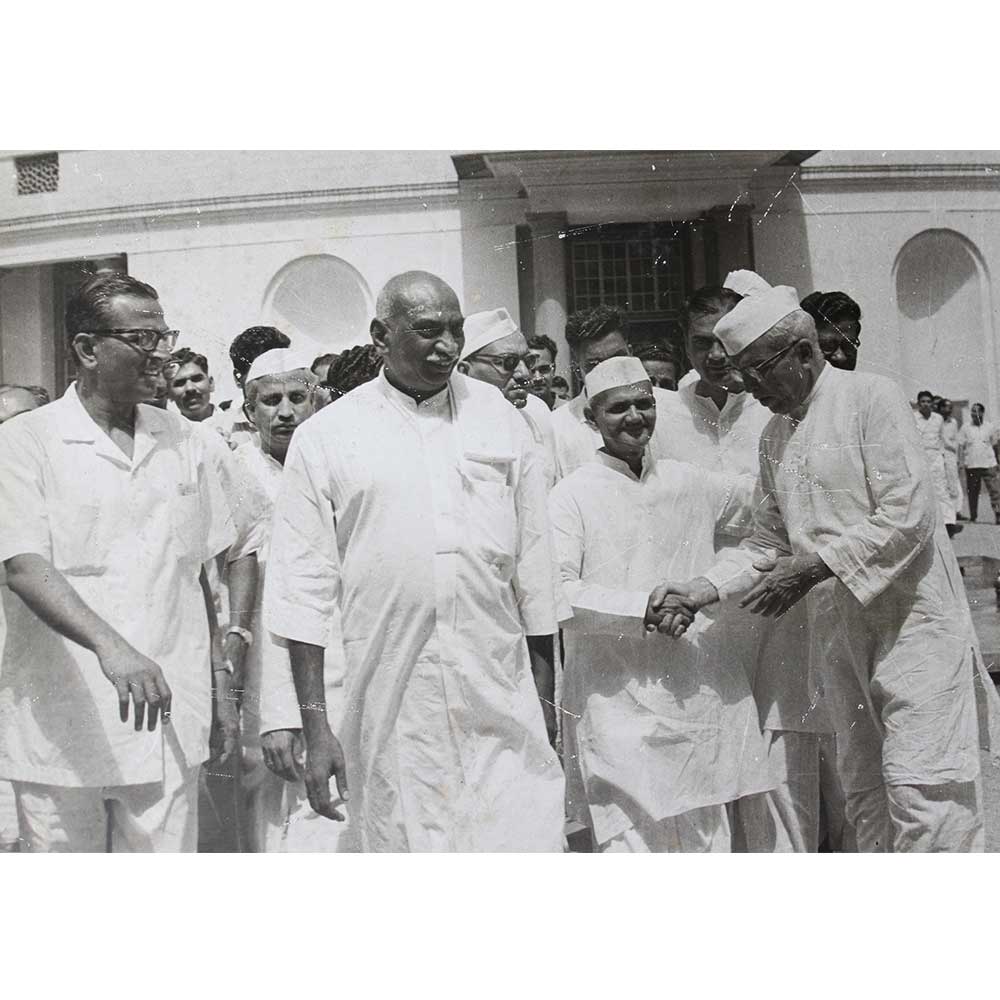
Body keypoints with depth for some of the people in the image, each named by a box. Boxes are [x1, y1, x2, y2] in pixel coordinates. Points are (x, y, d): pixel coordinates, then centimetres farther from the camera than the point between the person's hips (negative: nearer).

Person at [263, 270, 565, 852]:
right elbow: (305, 588, 1)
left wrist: (547, 692, 12)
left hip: (503, 700, 1)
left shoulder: (498, 417, 7)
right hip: (390, 714, -1)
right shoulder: (325, 438, 1)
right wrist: (315, 726, -2)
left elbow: (533, 563, 11)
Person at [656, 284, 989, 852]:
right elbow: (768, 540, 15)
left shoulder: (872, 398, -9)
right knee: (863, 783, 13)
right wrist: (704, 589, 0)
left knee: (920, 781, -7)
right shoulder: (775, 436, 11)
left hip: (912, 620, -7)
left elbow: (909, 514, -17)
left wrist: (811, 568, -20)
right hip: (838, 630, 7)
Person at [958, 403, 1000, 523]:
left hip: (988, 464, 0)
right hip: (971, 465, 0)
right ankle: (973, 515, 14)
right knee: (972, 491, 6)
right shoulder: (965, 427, 5)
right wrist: (961, 461, -5)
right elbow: (961, 445, 4)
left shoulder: (989, 427, 7)